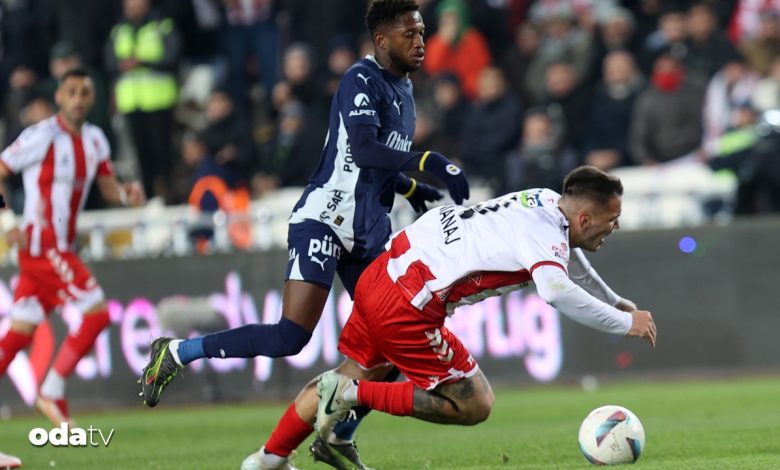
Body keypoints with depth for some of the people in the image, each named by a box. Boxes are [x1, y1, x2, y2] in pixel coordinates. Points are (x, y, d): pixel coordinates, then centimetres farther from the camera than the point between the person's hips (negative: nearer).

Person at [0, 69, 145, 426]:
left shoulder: (95, 140, 10)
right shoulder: (41, 137, -12)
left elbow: (107, 186, 14)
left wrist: (126, 195, -10)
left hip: (61, 247, 7)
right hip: (41, 245, -7)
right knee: (98, 313, -12)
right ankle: (52, 392, -5)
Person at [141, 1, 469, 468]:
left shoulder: (403, 89, 18)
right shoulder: (363, 80, -11)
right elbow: (364, 151, -26)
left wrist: (410, 188, 14)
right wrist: (428, 161, -31)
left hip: (369, 233, 9)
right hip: (325, 219, -9)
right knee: (291, 337, -17)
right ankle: (176, 353, -4)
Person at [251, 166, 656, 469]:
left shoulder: (547, 202, 11)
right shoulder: (546, 233, -17)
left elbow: (572, 262, 33)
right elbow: (556, 291, -37)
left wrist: (616, 302, 35)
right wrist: (625, 323, -27)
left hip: (382, 272, 9)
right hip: (407, 307, -9)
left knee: (354, 372, 28)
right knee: (474, 406, -1)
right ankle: (352, 395, -5)